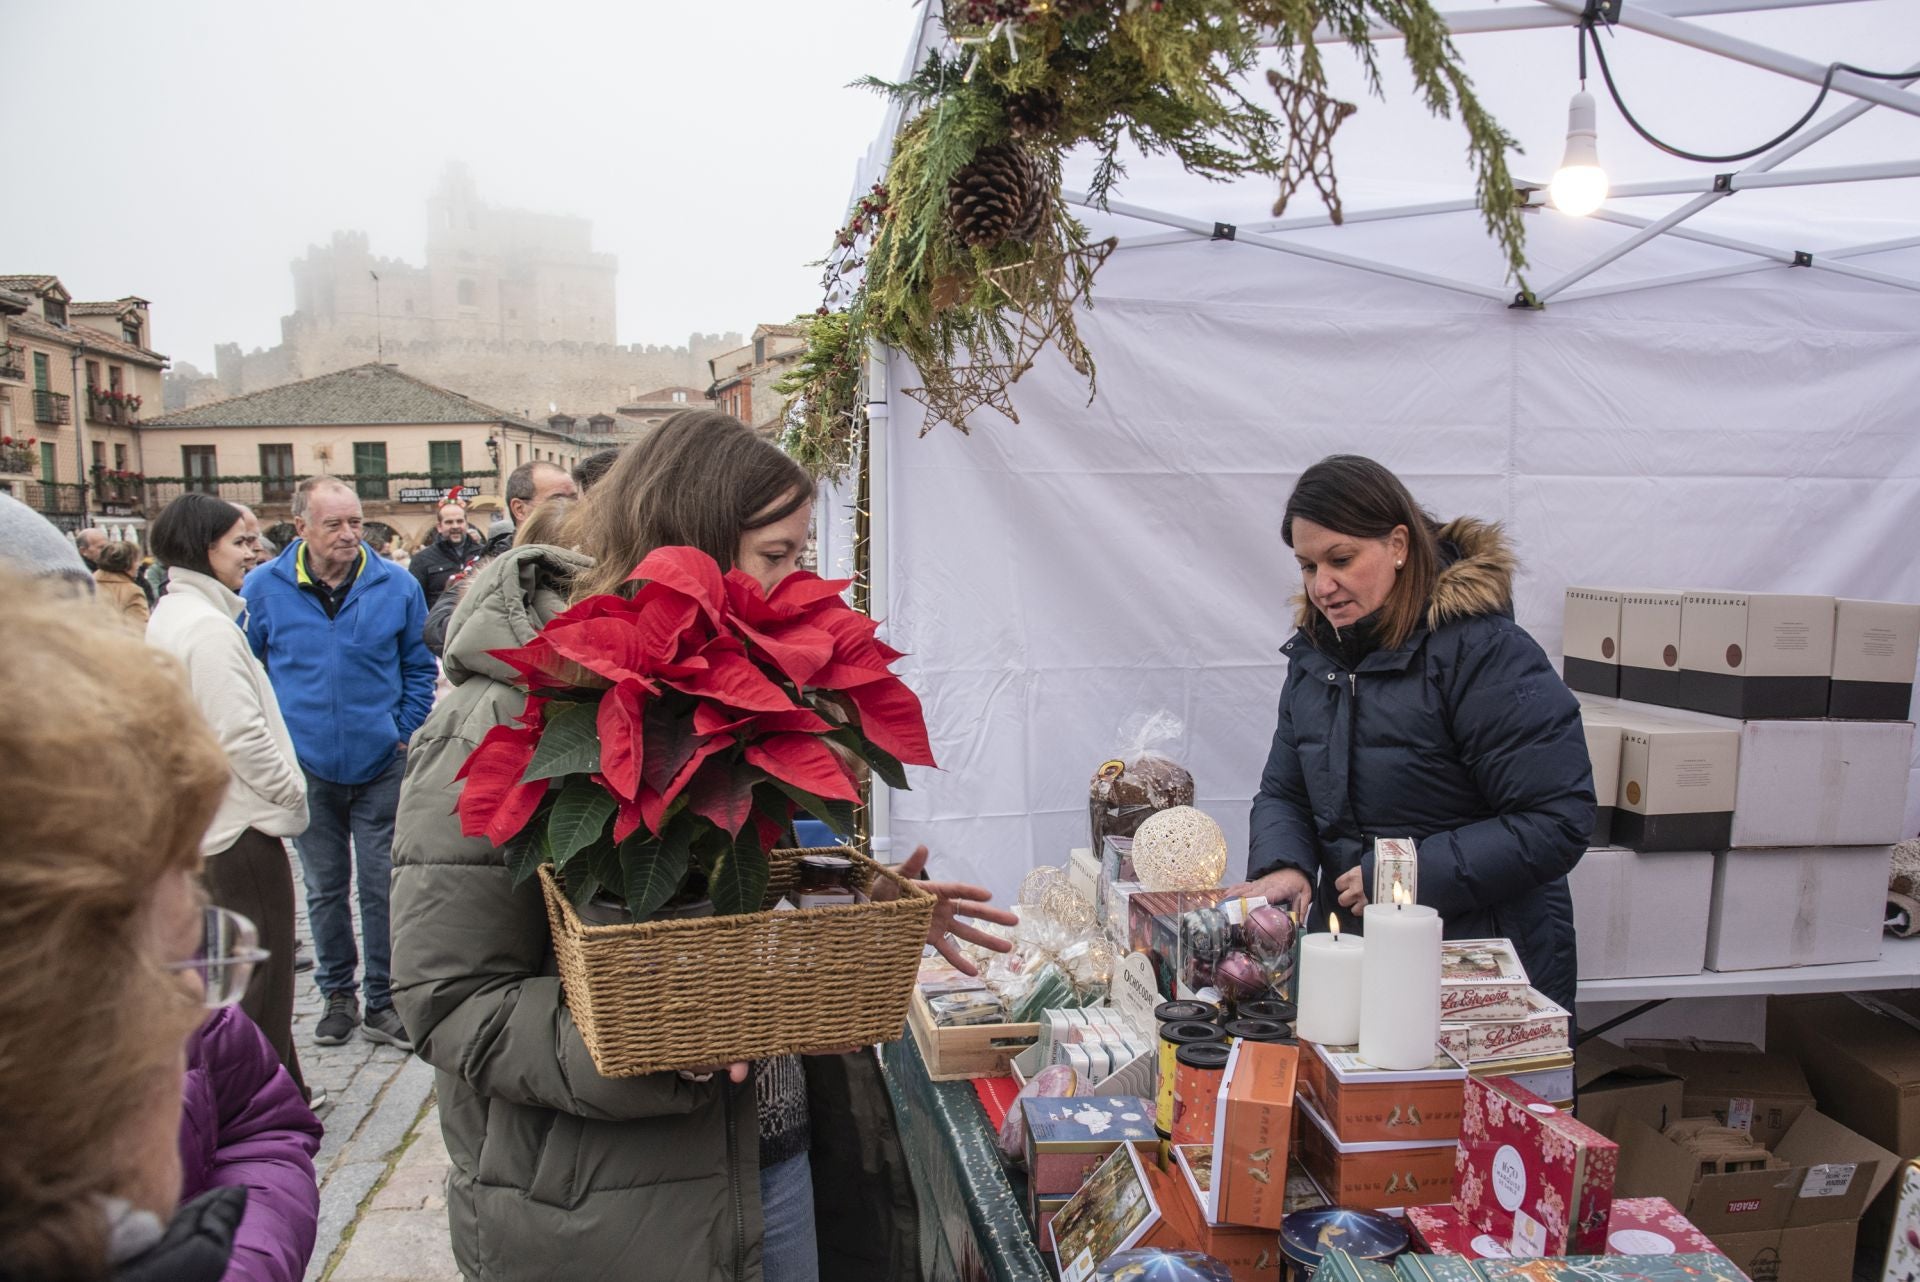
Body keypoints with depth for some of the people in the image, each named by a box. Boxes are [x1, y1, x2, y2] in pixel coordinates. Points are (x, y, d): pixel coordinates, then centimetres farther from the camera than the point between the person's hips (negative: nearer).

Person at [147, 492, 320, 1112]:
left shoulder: (171, 613, 12)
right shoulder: (207, 625, -20)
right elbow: (240, 733, -24)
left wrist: (284, 783, 15)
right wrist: (291, 788, -10)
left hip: (203, 817, 11)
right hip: (242, 823, -11)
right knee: (262, 967, 0)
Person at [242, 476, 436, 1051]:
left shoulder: (397, 585, -4)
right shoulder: (263, 588, -4)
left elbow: (420, 667, 7)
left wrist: (404, 735, 0)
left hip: (381, 765, -1)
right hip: (306, 767, 1)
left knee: (382, 886, 3)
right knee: (324, 888, 13)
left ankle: (383, 1003, 16)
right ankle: (338, 994, 29)